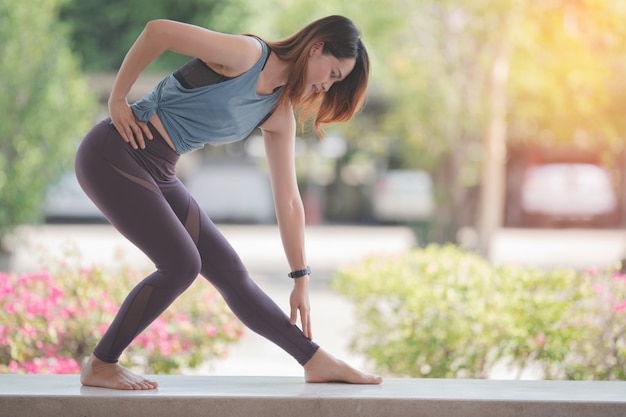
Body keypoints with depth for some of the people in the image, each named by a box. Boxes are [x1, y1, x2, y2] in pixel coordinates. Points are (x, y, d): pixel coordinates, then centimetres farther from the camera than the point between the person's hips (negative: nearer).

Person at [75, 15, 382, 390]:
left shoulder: (280, 116, 8)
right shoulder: (246, 55, -16)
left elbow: (288, 201, 12)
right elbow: (157, 31, -21)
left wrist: (301, 279, 12)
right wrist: (118, 100, -15)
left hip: (159, 174, 8)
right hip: (115, 153, -8)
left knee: (230, 271, 6)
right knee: (181, 264, -16)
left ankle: (317, 362, 10)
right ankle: (100, 366, -3)